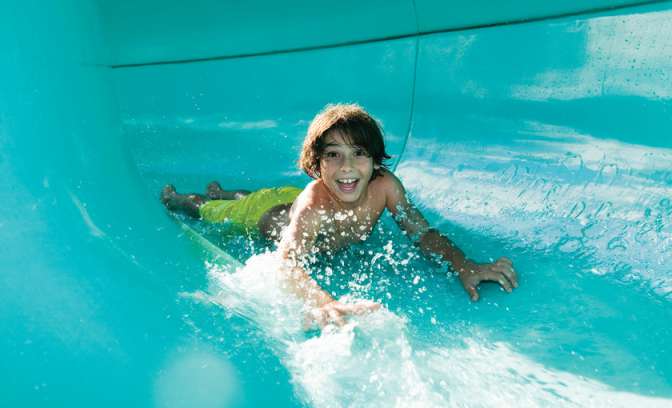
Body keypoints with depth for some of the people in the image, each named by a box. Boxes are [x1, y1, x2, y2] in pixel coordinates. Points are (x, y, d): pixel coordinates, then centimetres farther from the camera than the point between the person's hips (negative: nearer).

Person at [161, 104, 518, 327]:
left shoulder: (384, 186, -36)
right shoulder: (311, 204, -50)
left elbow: (423, 233, -29)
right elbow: (287, 262, -63)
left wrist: (465, 267, -47)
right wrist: (324, 305, -83)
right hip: (267, 218, -5)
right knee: (211, 212, 22)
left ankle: (220, 191, 68)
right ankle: (174, 198, 55)